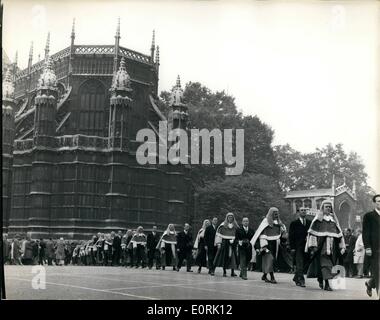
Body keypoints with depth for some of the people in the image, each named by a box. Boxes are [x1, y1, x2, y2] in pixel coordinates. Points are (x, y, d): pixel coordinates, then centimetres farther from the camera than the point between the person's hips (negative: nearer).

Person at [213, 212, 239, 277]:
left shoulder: (236, 226, 7)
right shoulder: (223, 225, 0)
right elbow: (219, 234, 0)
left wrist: (233, 240, 0)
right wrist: (218, 243, -6)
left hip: (233, 244, 2)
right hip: (224, 243, -2)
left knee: (233, 257, -1)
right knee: (225, 257, 0)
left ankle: (233, 272, 6)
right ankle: (224, 272, 8)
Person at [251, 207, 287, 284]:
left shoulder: (278, 222, 10)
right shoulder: (266, 221, -8)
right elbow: (261, 233, -11)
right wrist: (263, 245, -17)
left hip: (275, 244, 6)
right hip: (267, 243, -6)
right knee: (269, 259, -13)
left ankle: (264, 276, 22)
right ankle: (272, 277, -13)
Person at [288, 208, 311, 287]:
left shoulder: (310, 223, 13)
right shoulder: (294, 223, 6)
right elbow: (291, 236, 2)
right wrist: (292, 248, -7)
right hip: (298, 247, -3)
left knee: (305, 265, 6)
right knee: (300, 264, -10)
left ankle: (296, 278, 24)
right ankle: (301, 280, -9)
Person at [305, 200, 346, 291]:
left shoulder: (334, 219, 15)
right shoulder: (318, 219, 1)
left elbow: (339, 233, 16)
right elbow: (312, 232, -4)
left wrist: (342, 247, 9)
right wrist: (313, 246, -12)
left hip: (332, 246, 4)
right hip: (321, 246, -4)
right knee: (325, 263, -12)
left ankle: (320, 279, 23)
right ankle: (327, 283, -14)